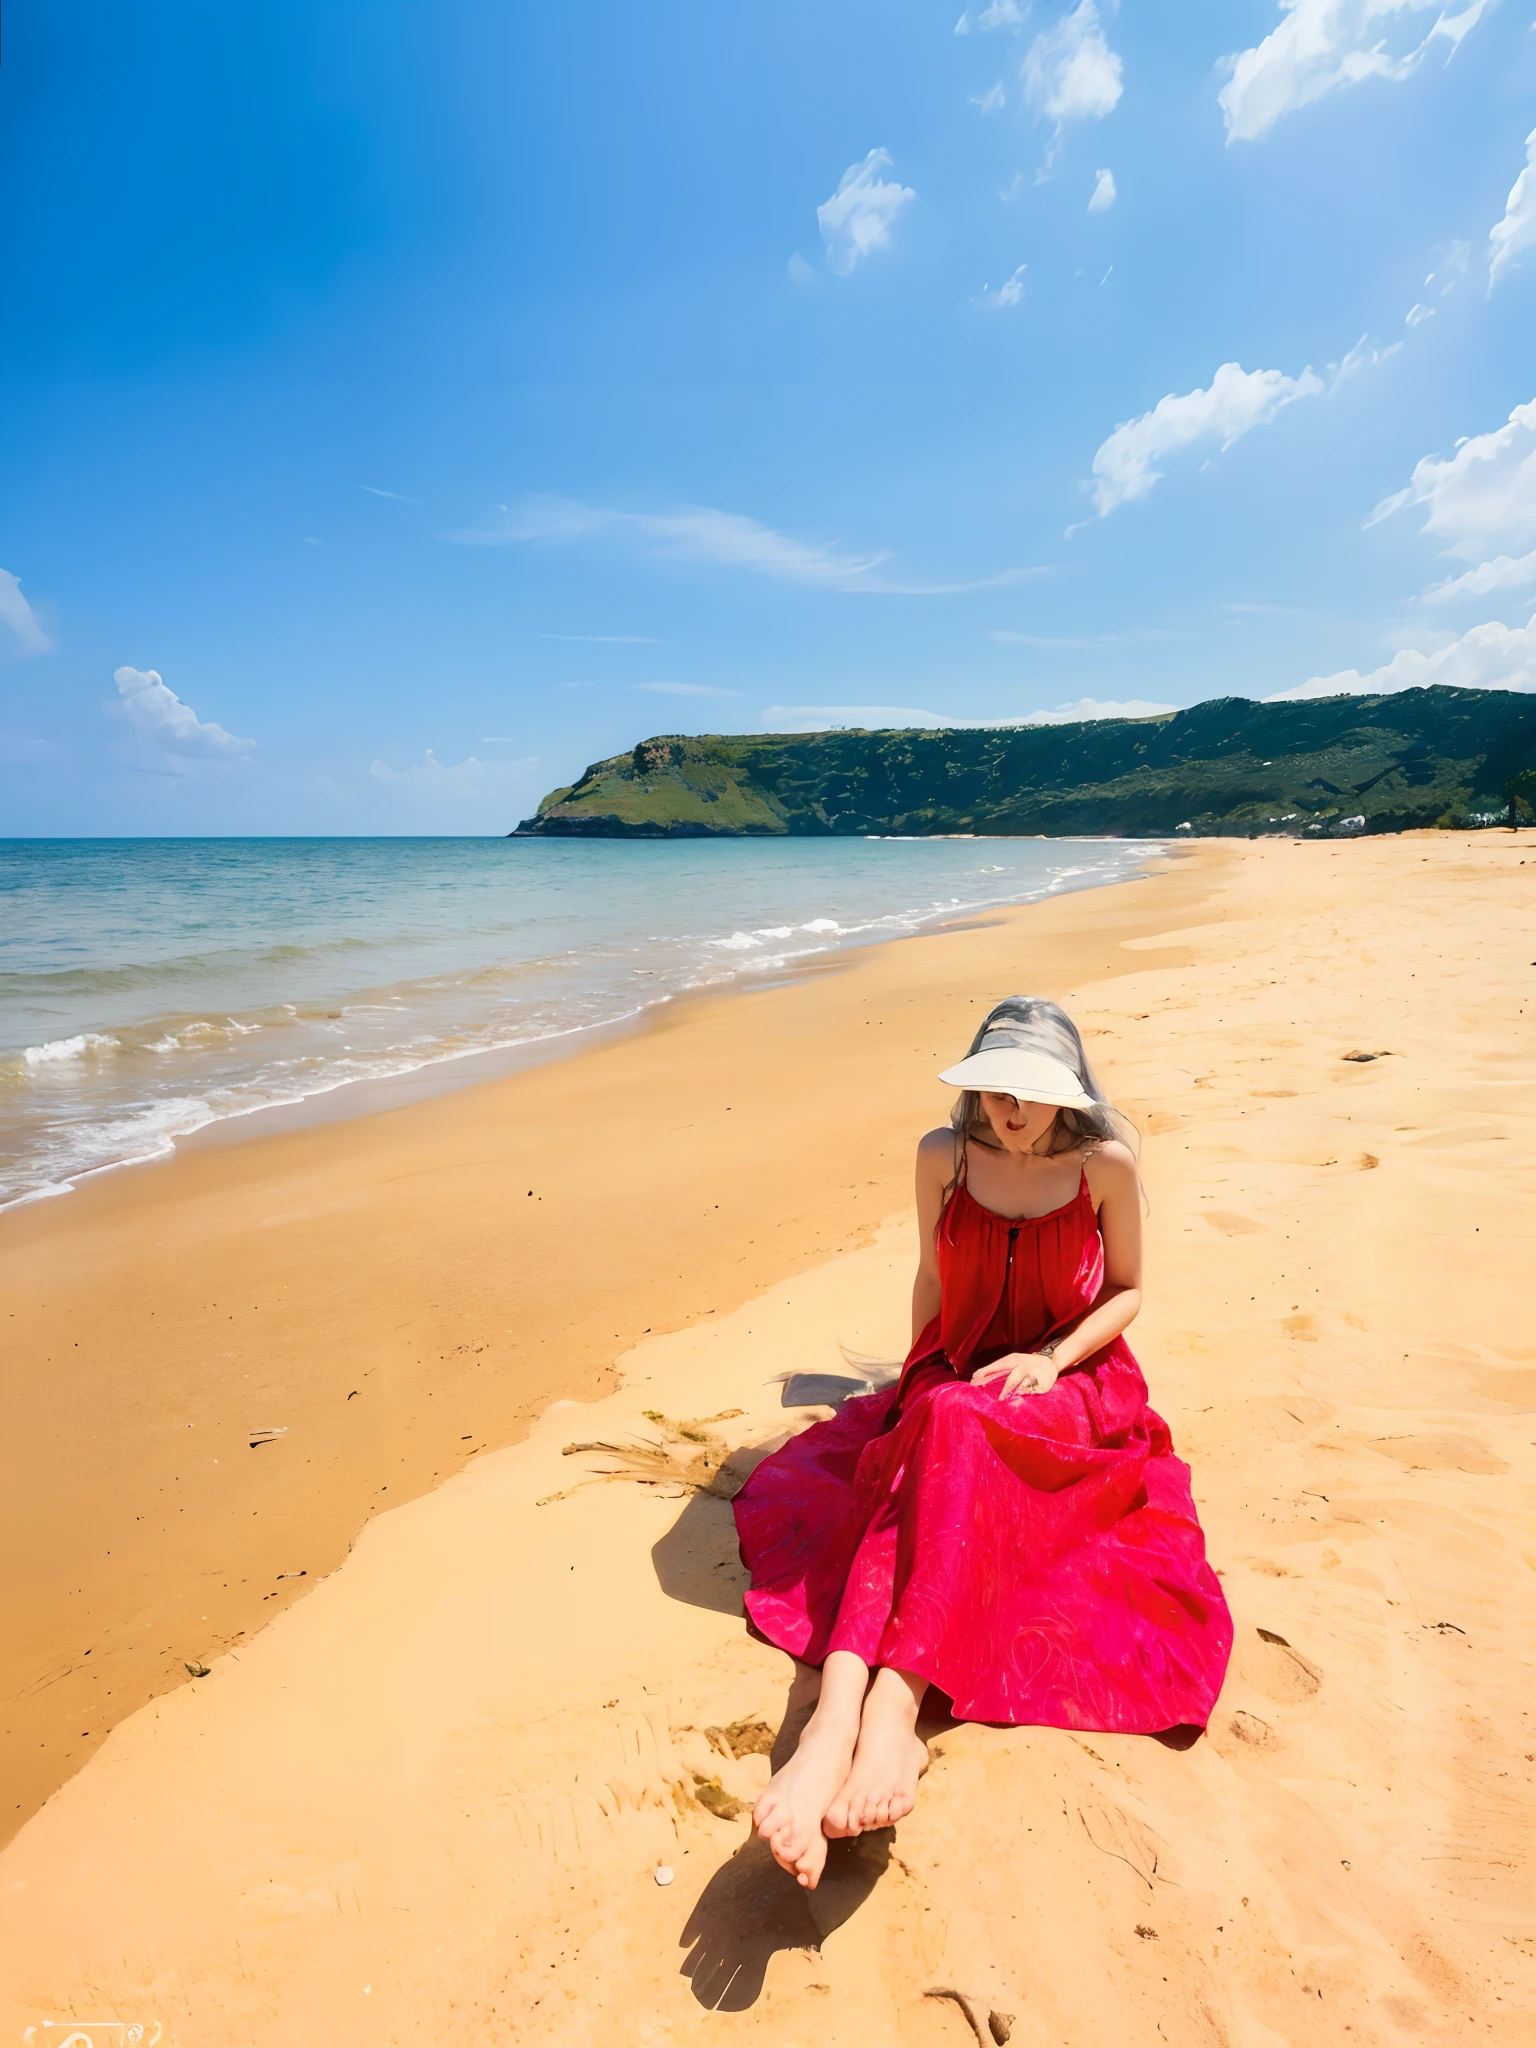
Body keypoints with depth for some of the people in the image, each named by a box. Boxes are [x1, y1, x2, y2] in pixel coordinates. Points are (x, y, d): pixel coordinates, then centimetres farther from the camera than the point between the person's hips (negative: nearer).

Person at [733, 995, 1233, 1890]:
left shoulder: (1106, 1166, -7)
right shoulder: (944, 1156, -1)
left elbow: (1129, 1290, 3)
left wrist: (1052, 1358, -12)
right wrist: (916, 1383, 3)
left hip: (1066, 1390, -2)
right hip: (950, 1386, 2)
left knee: (955, 1432, -37)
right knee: (918, 1456, -34)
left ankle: (892, 1709, -50)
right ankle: (839, 1717, -53)